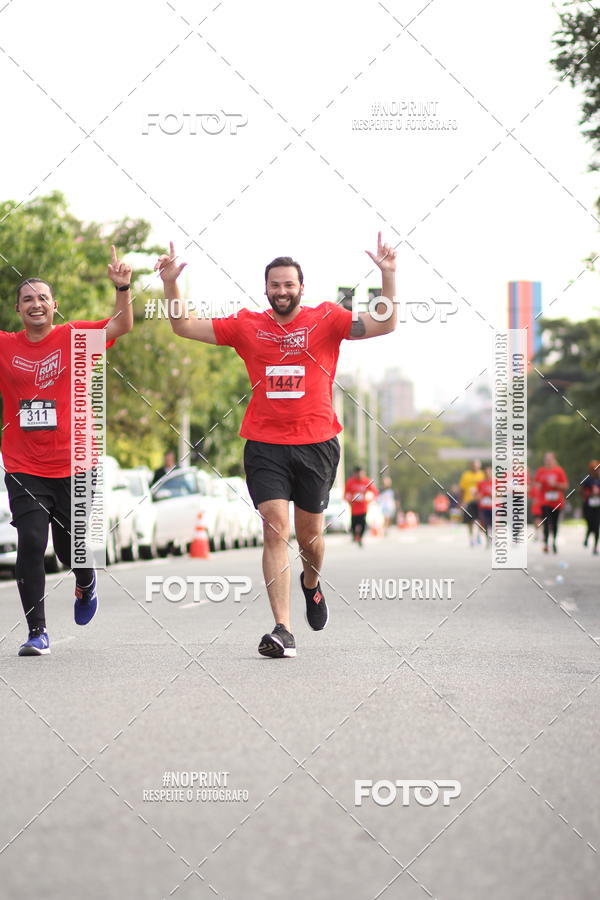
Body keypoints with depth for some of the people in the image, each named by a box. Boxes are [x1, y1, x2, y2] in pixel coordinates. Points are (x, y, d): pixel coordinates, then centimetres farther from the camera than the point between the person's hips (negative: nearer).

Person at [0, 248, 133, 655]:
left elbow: (122, 325, -6)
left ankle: (86, 583, 44)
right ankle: (37, 632, 0)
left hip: (73, 467, 0)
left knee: (72, 549, 7)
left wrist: (123, 288, -22)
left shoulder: (74, 338, 0)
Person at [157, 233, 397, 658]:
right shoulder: (246, 325, 7)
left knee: (310, 536, 10)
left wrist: (388, 276, -16)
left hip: (317, 444, 0)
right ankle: (283, 631, -13)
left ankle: (312, 584, 46)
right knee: (276, 531, -12)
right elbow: (184, 327, 11)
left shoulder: (326, 320, 2)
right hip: (265, 447, 0)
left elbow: (384, 324, -5)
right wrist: (170, 284, -1)